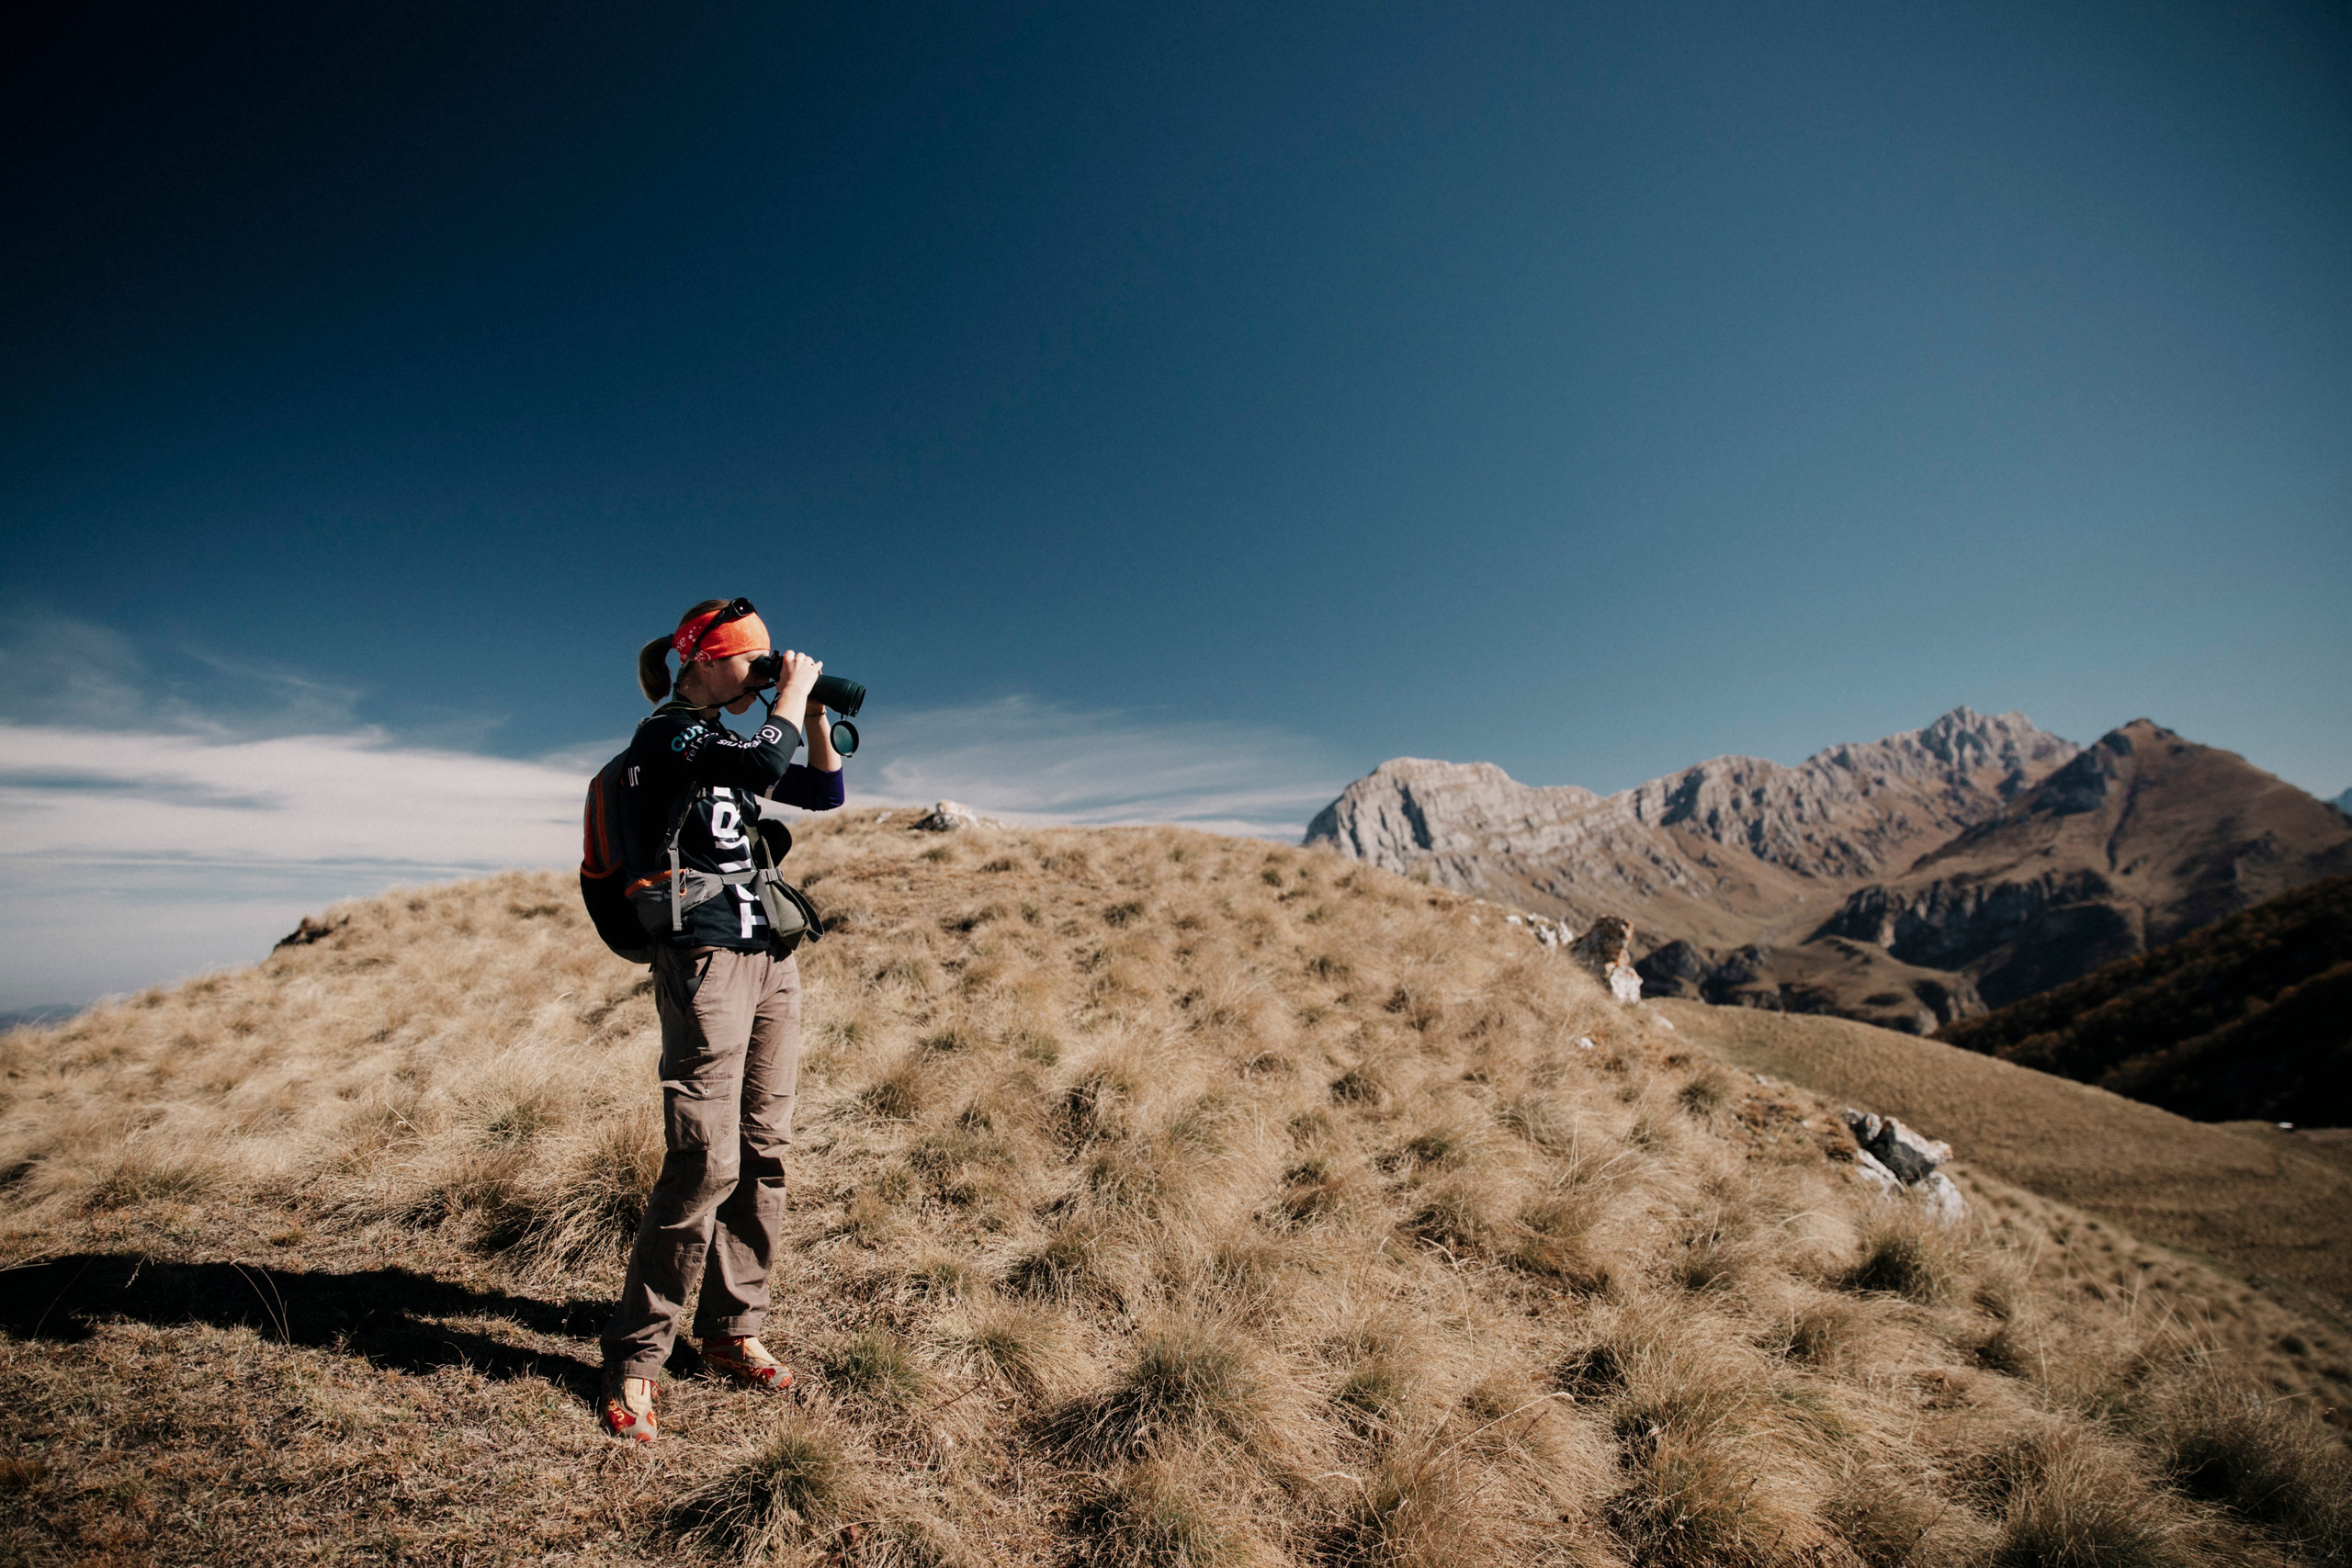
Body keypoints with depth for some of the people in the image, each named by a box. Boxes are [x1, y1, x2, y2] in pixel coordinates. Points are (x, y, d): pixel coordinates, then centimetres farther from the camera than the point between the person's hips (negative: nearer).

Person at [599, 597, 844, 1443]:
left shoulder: (731, 741, 18)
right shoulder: (662, 735, -6)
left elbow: (826, 791, 21)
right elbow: (767, 762, -24)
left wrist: (812, 711, 11)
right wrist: (792, 692, -8)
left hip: (770, 959, 8)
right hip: (704, 958, -8)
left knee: (763, 1153, 7)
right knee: (705, 1161, -10)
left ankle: (732, 1330, 20)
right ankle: (633, 1357, 7)